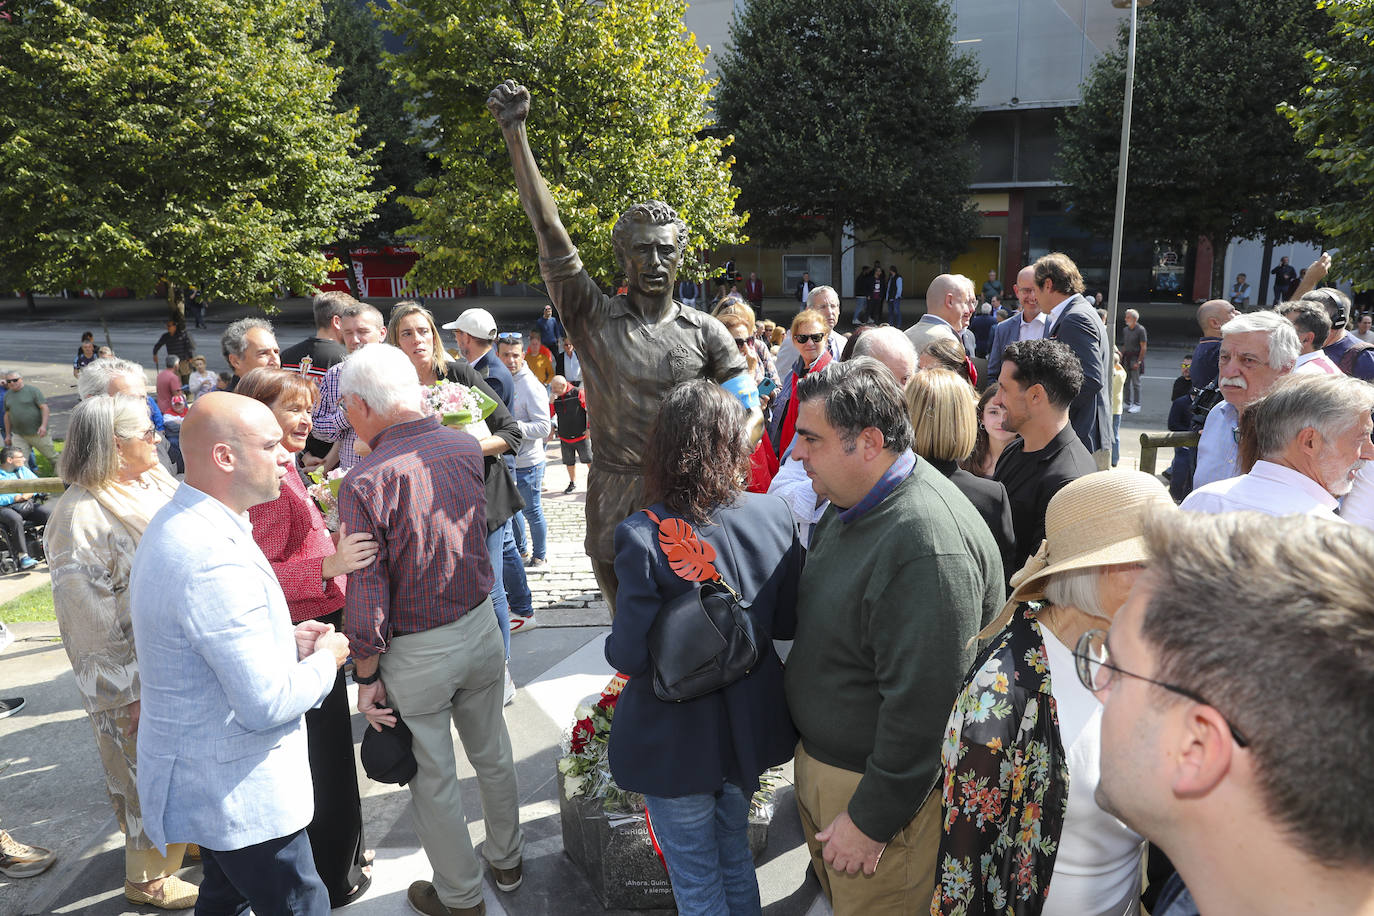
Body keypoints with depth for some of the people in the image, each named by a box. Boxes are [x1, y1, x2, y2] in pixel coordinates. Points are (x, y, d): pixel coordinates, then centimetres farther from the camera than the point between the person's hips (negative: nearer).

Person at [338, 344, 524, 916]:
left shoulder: (364, 483, -22)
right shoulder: (467, 448, -6)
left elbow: (366, 595, -19)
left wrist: (366, 677, -7)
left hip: (416, 654, -5)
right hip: (481, 626, 5)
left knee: (433, 778, 14)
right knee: (492, 754, 23)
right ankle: (507, 861, 44)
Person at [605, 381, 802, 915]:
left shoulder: (643, 536, -27)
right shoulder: (775, 517, -14)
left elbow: (629, 655, -24)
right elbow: (789, 624, -4)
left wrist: (615, 645, -3)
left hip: (677, 740, -4)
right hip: (750, 726, 5)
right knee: (735, 856, 28)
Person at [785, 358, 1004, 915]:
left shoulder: (927, 546, -31)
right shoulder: (850, 504, 0)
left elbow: (922, 707, -29)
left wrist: (872, 818, -20)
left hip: (882, 785, -8)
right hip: (820, 761, 9)